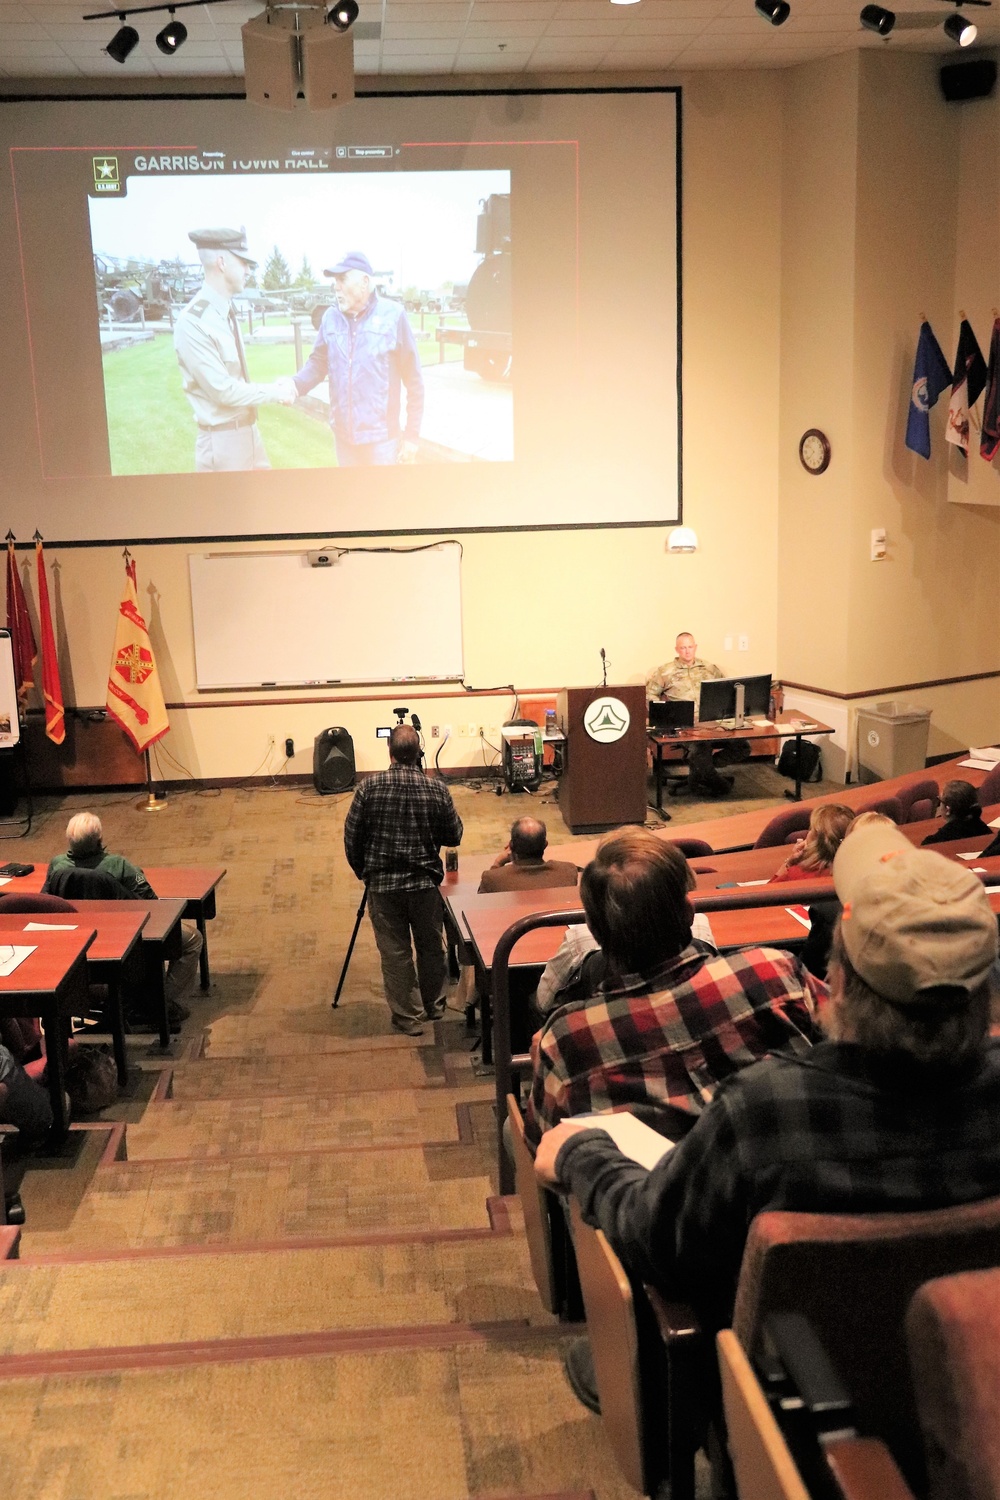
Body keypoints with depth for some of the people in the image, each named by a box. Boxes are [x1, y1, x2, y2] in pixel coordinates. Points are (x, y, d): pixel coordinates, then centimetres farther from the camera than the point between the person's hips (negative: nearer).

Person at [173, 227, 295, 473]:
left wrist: (271, 388, 0)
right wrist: (274, 392, -10)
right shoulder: (193, 322, -20)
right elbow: (224, 390, -19)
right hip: (223, 442, -9)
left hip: (249, 431, 9)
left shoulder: (226, 313, 8)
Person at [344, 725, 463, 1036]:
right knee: (431, 947, 18)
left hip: (382, 883, -1)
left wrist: (361, 870, 11)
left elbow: (352, 836, -5)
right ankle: (433, 1006, 33)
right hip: (426, 882, 1)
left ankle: (407, 1017, 14)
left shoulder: (370, 786, -11)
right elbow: (454, 836, 1)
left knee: (395, 952, 8)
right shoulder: (436, 788, -8)